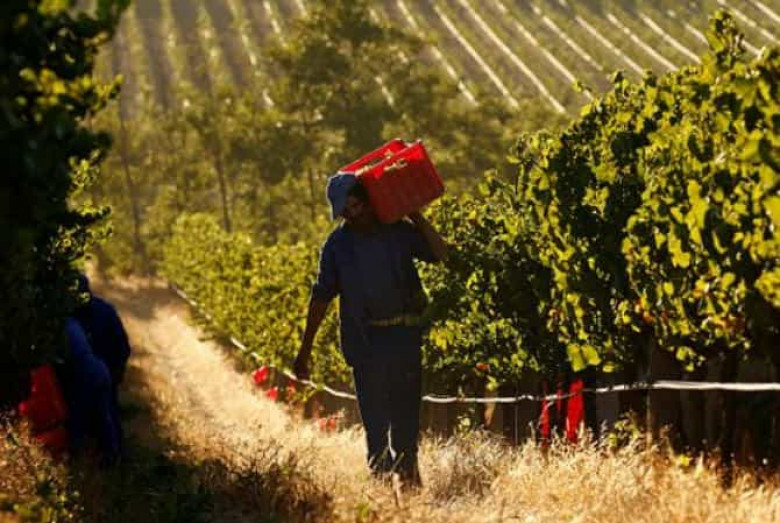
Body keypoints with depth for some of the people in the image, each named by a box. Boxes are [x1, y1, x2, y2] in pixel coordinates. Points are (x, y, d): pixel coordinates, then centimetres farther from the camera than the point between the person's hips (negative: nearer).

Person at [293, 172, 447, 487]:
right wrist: (305, 349, 4)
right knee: (374, 415, -3)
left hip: (405, 335, 1)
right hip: (365, 341, -1)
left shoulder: (400, 231, 3)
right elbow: (321, 297, 5)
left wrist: (416, 218, -9)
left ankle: (407, 470, 18)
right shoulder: (337, 245, 1)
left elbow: (439, 254, 0)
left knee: (407, 409, 8)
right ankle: (381, 472, 1)